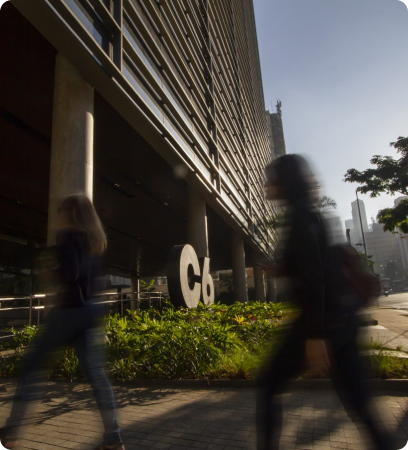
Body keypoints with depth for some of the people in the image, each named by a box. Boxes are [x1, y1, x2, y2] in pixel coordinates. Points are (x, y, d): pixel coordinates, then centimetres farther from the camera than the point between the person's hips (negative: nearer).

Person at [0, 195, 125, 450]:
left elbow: (70, 273, -19)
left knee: (31, 365, 13)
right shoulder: (97, 239, 14)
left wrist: (52, 271, 0)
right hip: (90, 310, 7)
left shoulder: (67, 235, -7)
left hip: (70, 310, -6)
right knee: (96, 374, 6)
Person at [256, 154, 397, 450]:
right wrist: (281, 269, 10)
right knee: (356, 395, 14)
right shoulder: (307, 212, 15)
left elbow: (313, 275, -22)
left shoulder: (299, 215, -13)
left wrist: (314, 335, -22)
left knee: (269, 383, 5)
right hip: (340, 314, 9)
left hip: (325, 318, -9)